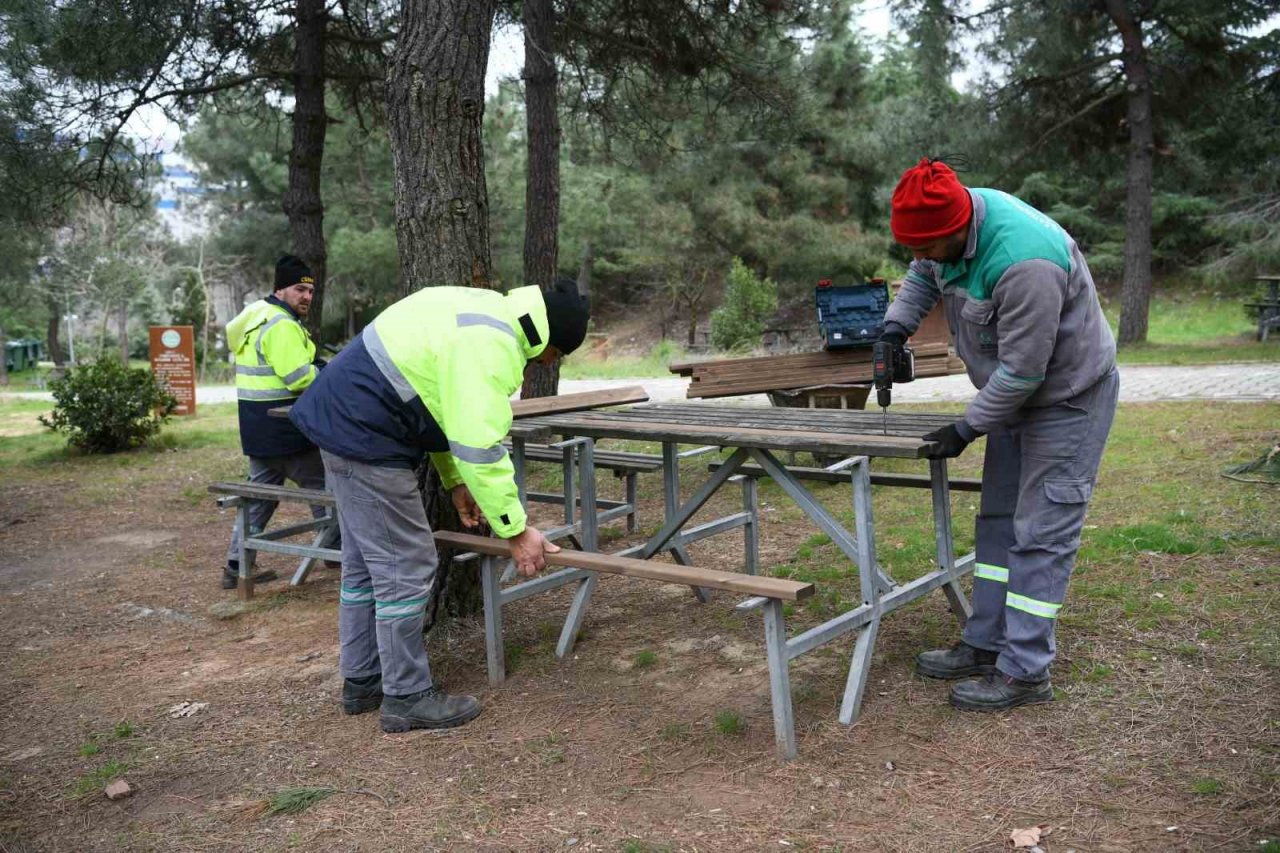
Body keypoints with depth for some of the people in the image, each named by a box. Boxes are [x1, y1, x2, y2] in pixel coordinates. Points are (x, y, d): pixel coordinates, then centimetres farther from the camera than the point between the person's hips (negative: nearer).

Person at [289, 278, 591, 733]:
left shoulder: (487, 311, 13)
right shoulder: (489, 345, -21)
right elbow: (480, 447, -23)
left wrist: (455, 482, 17)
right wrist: (516, 531, -15)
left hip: (339, 421, 11)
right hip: (367, 438, -11)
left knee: (365, 565, 18)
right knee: (405, 569, -3)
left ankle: (361, 682, 30)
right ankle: (407, 697, 9)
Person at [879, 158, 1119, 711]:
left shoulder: (1023, 262, -35)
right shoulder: (953, 220, -8)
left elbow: (1022, 369, -29)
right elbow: (923, 277, 14)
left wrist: (967, 429, -19)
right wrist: (896, 327, -1)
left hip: (1068, 396, -9)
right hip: (1017, 394, 9)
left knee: (1041, 534, -8)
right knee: (998, 519, 12)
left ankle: (1024, 672, 0)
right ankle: (984, 645, 21)